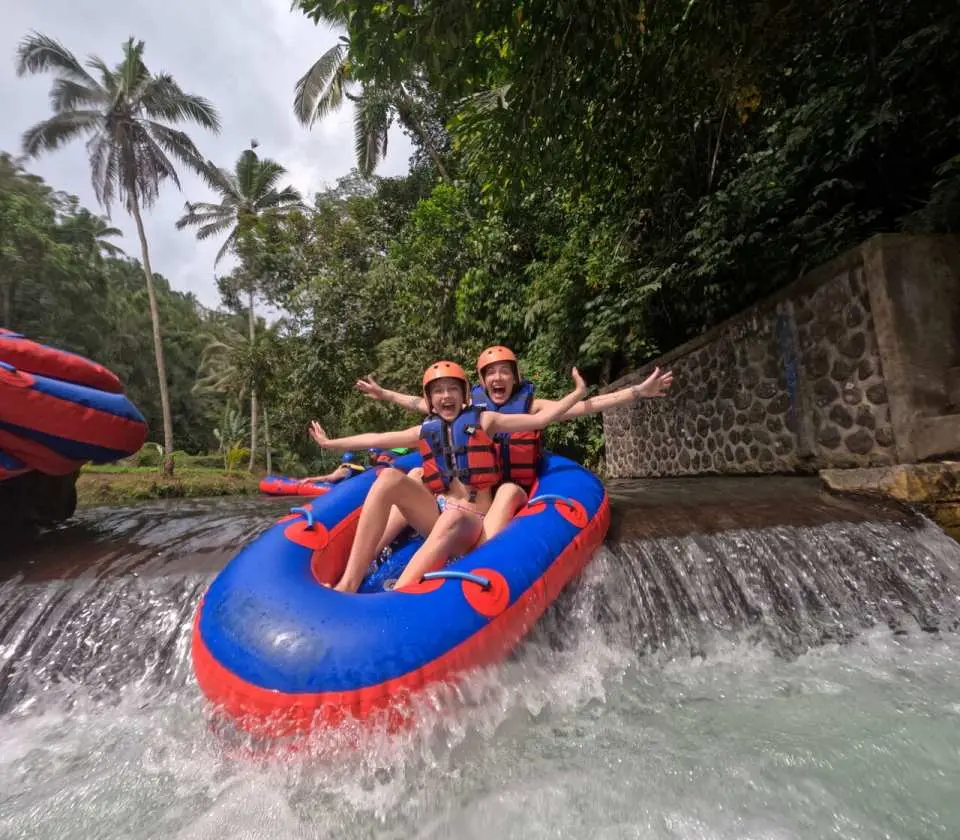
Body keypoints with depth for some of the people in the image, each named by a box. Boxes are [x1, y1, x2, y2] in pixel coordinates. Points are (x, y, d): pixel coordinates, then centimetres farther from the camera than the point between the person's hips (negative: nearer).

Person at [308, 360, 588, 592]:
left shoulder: (483, 420, 4)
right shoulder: (426, 430, 12)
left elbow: (539, 419, -1)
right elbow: (377, 439, 19)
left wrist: (577, 393, -6)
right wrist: (330, 443, 25)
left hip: (473, 522, -3)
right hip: (438, 514, 4)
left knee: (453, 518, -39)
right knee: (389, 478, -19)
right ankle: (349, 582, -28)